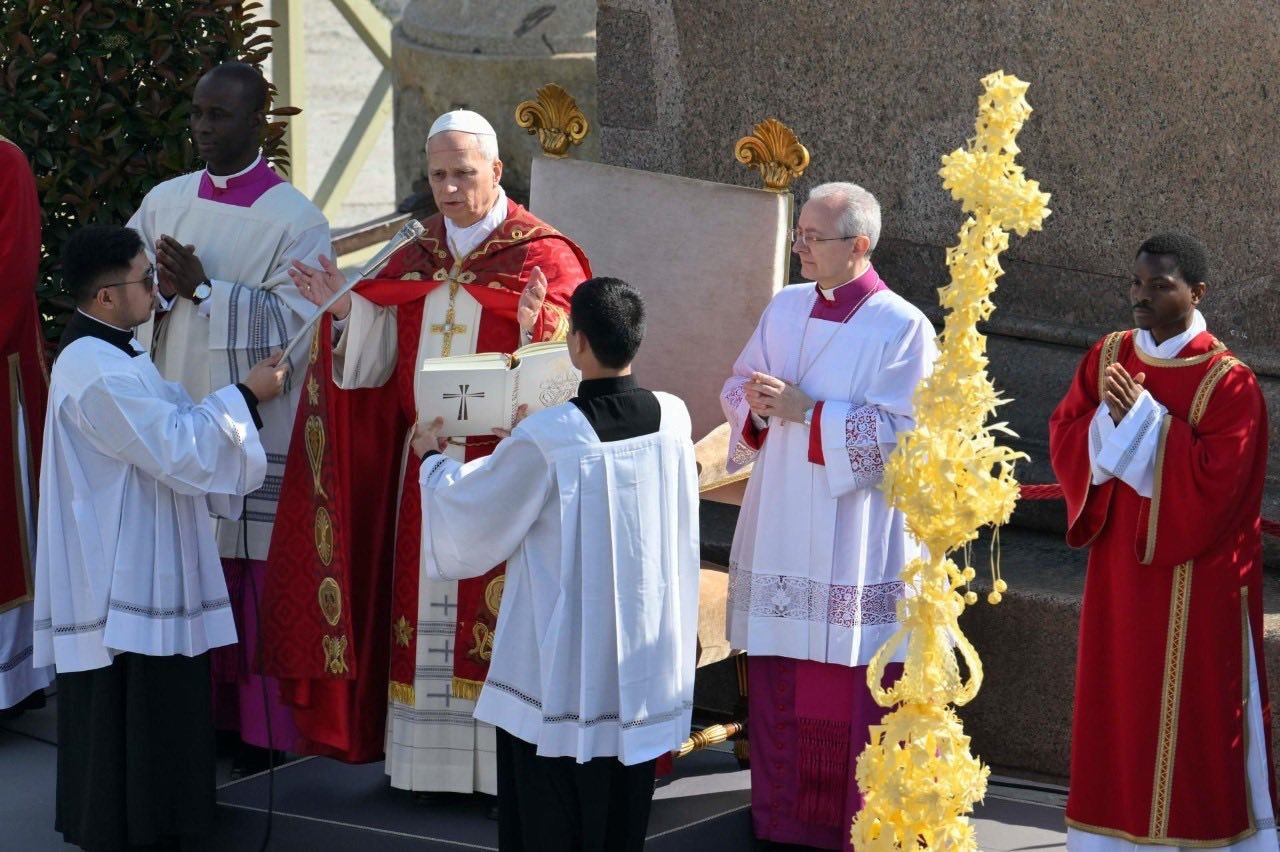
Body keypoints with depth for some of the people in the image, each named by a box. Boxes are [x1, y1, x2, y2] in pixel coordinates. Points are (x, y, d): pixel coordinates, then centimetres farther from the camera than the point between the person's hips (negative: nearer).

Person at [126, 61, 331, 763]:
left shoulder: (296, 221, -5)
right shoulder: (163, 203, 10)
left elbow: (293, 320, -14)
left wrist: (203, 288, -17)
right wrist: (163, 288, -12)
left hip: (256, 425, -5)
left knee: (252, 576, -2)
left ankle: (260, 730, 8)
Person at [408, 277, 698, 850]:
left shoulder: (547, 438, -21)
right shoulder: (673, 418, -7)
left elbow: (470, 514, -8)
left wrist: (433, 459, 12)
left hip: (564, 659, -5)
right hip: (643, 651, 5)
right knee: (623, 804, 16)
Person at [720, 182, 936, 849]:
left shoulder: (902, 328, -10)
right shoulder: (785, 309, 8)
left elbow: (903, 432, -16)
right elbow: (737, 390, 14)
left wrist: (806, 411, -18)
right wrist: (758, 409, -9)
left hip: (855, 538, -5)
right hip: (779, 530, 5)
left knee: (852, 689, -2)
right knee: (780, 686, 9)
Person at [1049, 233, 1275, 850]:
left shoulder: (1228, 382, -12)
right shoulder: (1107, 357, 5)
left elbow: (1216, 477, -19)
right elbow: (1064, 436, 4)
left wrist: (1146, 418, -20)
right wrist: (1109, 420, -16)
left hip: (1194, 579, -5)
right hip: (1118, 567, 5)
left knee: (1193, 707, 0)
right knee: (1116, 701, 10)